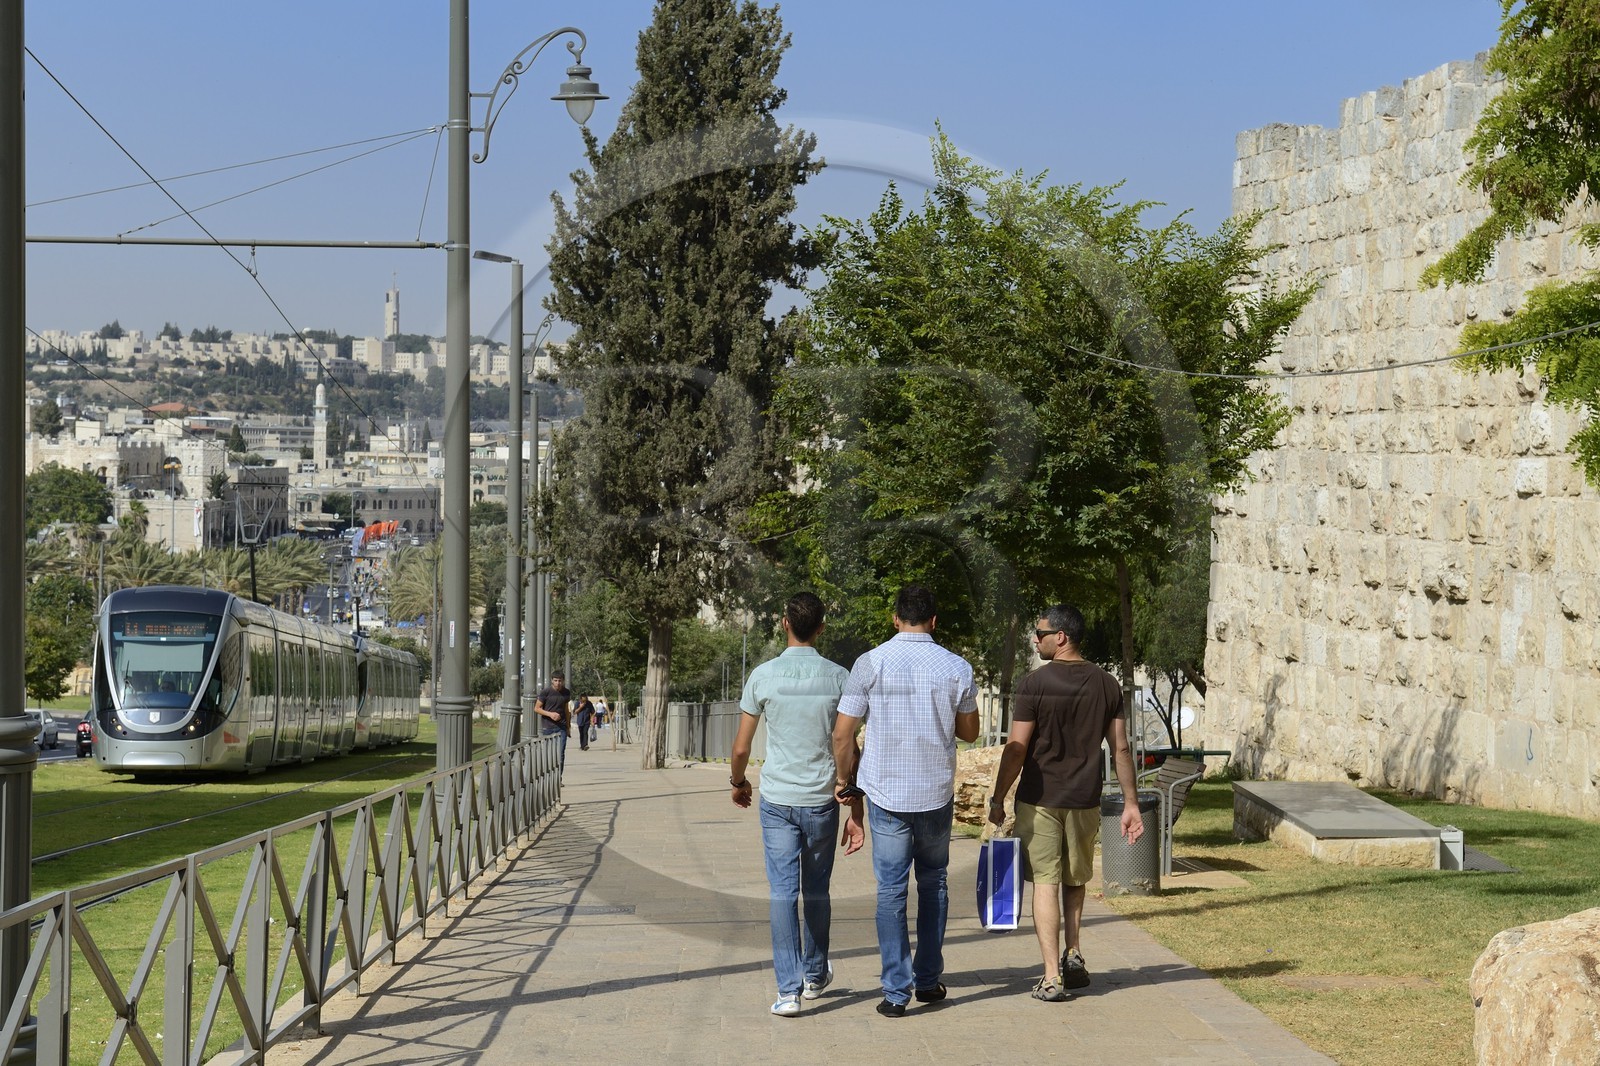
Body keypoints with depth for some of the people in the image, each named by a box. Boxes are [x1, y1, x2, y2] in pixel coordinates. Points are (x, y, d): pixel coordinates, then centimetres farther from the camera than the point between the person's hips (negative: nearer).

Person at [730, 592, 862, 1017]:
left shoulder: (763, 676, -5)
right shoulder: (838, 678, -4)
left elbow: (741, 747, 0)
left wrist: (737, 783, 21)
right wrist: (855, 813, 3)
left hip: (777, 800, -1)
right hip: (822, 801, 1)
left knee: (783, 891, 1)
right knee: (817, 891, 16)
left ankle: (789, 989, -5)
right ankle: (815, 975, 33)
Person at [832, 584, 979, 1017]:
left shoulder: (871, 664, -8)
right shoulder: (956, 668, -4)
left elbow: (842, 734, -7)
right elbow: (969, 732, 10)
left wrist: (846, 777, 9)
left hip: (886, 792, -1)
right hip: (937, 793, 1)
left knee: (891, 890, 3)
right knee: (933, 884, 17)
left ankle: (896, 991, 1)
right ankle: (928, 980, 21)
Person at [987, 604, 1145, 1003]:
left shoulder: (1034, 685, -11)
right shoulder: (1106, 684, 2)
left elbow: (1016, 747, -11)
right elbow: (1120, 749, 4)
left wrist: (998, 798, -3)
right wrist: (1131, 803, 9)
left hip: (1039, 799, -4)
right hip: (1085, 799, 4)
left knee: (1045, 883, 0)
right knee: (1075, 881, 22)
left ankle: (1052, 977, -4)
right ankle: (1073, 956, 18)